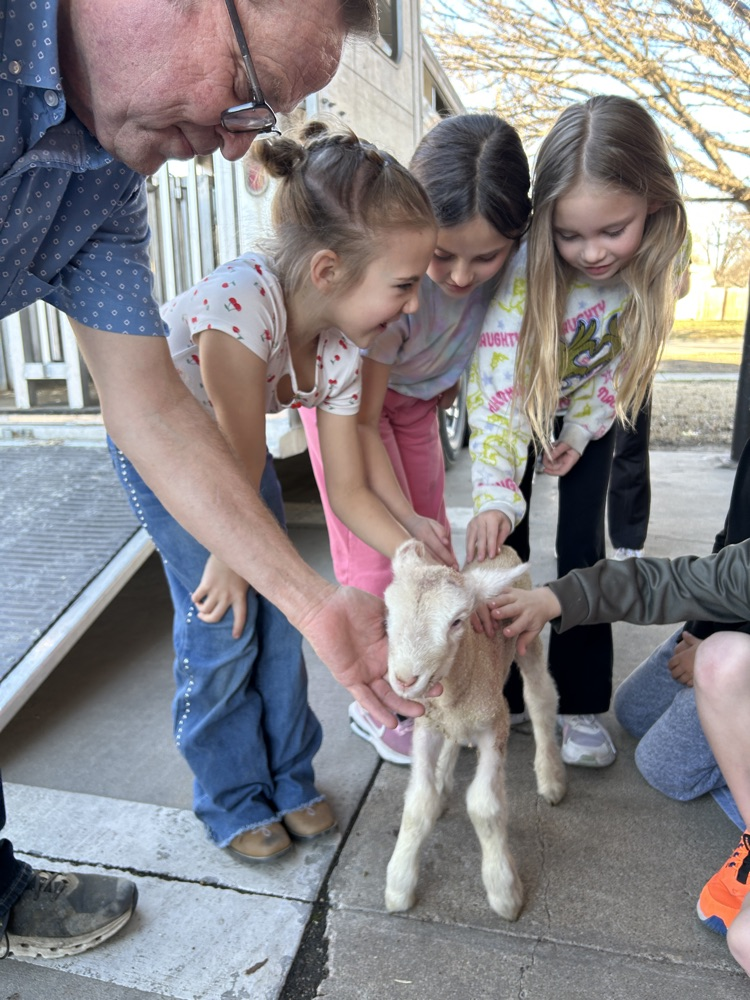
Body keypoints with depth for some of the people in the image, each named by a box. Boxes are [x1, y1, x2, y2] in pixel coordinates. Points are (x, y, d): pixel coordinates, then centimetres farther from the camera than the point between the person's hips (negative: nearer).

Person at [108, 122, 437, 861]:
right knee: (222, 622, -6)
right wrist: (230, 559, -16)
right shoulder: (241, 303, -41)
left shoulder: (342, 345, -20)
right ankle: (233, 801, 19)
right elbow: (240, 472, -30)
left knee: (277, 610, 2)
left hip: (229, 441, 5)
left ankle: (288, 778, 24)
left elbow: (349, 494, -14)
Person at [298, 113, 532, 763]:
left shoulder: (508, 256, -25)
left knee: (433, 541, 7)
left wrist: (454, 378, -9)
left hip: (417, 391, 5)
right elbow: (358, 421, -30)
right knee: (376, 550, -6)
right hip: (344, 389, -5)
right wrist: (404, 518, -37)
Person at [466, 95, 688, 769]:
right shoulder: (525, 273, -35)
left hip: (586, 412, 2)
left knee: (583, 548, 0)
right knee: (505, 543, -1)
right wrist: (495, 496, -49)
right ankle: (504, 692, 17)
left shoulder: (658, 265, -23)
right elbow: (497, 391, -39)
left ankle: (579, 703, 14)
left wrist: (582, 430, -12)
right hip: (523, 406, -2)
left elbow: (623, 359, -8)